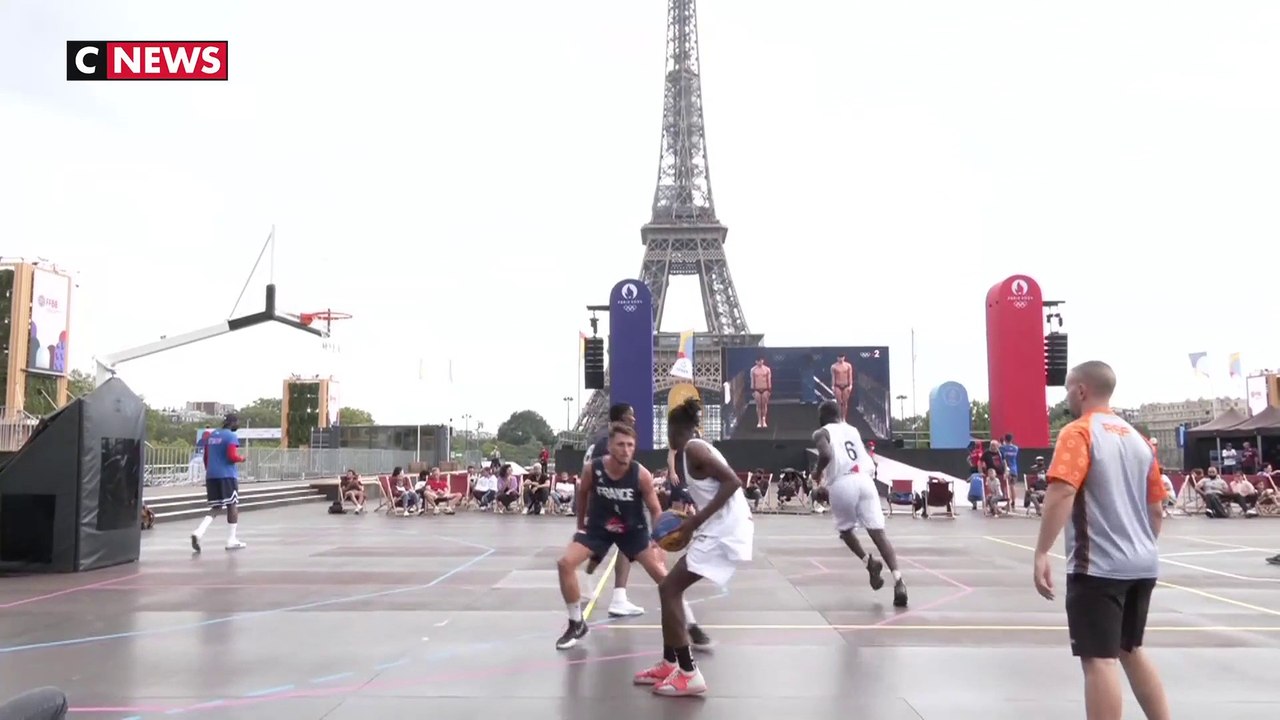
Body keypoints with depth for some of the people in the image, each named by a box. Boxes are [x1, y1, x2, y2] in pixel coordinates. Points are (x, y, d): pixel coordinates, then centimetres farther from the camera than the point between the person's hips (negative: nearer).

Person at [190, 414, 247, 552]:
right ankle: (231, 540, 6)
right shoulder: (231, 436, -8)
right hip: (227, 476, -7)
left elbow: (206, 457, 19)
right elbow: (232, 456, -17)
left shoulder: (211, 435, 14)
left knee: (216, 508, 11)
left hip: (211, 476, 7)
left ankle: (199, 532, -11)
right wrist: (242, 458, 2)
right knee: (232, 506, 4)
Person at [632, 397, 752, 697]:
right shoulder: (699, 447, 18)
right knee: (671, 588, 15)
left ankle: (689, 674, -6)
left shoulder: (693, 448, -11)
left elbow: (732, 482, -21)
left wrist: (697, 520, -20)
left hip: (724, 532, -10)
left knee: (668, 589, -6)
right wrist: (695, 521, 19)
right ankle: (669, 664, 20)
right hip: (723, 529, 10)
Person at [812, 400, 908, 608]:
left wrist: (818, 473, 3)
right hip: (864, 479, 4)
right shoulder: (853, 429, 24)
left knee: (845, 530, 22)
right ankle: (898, 579, -19)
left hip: (842, 483, -4)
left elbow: (826, 455, -13)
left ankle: (868, 561, 1)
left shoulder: (821, 433, 6)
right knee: (878, 533, -3)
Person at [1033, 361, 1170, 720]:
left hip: (1098, 567, -8)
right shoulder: (1137, 438, 12)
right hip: (1141, 566, 8)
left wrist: (1041, 554, -23)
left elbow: (1061, 493, -23)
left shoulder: (1078, 432, -10)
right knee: (1132, 651, 21)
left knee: (1098, 660, -3)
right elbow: (1155, 509, 17)